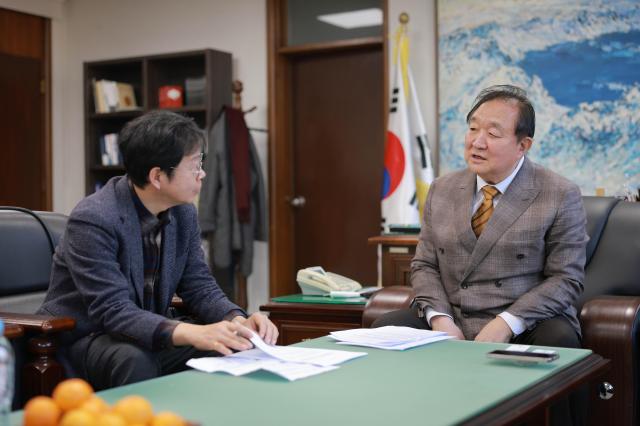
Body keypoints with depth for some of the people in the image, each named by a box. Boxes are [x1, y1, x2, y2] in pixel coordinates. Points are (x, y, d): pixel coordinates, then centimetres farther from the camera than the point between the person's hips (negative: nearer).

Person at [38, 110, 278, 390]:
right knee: (135, 361, -36)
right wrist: (192, 333, -44)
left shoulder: (184, 213, -1)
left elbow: (199, 285, 3)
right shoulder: (92, 220, -23)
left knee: (231, 351, -14)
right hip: (84, 338, -6)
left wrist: (238, 321, -19)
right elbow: (112, 311, -30)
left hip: (149, 334, 6)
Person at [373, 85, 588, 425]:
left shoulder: (560, 196, -3)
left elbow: (566, 278, -6)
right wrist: (440, 318, -10)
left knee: (558, 340, -34)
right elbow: (424, 265, 10)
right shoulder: (442, 190, 10)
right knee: (385, 329, -19)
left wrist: (506, 324, -19)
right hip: (450, 321, 4)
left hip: (526, 326, -3)